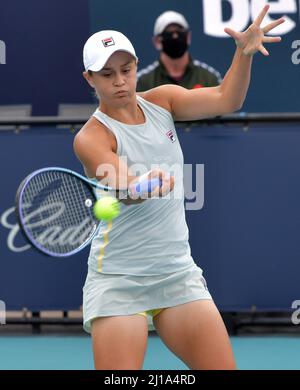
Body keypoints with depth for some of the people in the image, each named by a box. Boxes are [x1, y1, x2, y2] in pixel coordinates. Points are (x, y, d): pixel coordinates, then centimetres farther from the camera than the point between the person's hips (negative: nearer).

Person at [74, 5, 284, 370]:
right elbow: (123, 188, -27)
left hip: (178, 272, 5)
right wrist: (147, 183, -50)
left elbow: (224, 99, -4)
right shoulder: (91, 137, -11)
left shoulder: (161, 101, 6)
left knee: (223, 367, -1)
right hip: (118, 279, -5)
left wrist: (244, 52, -21)